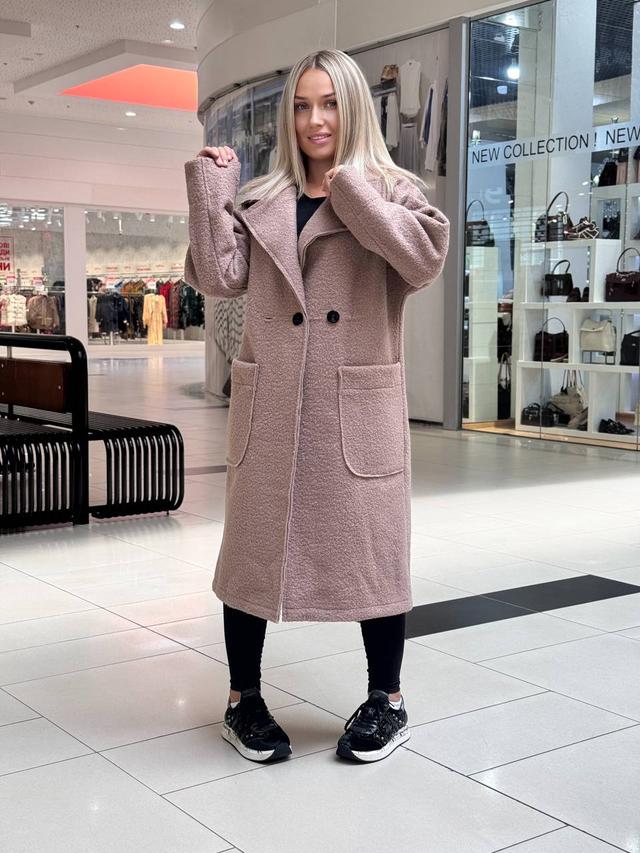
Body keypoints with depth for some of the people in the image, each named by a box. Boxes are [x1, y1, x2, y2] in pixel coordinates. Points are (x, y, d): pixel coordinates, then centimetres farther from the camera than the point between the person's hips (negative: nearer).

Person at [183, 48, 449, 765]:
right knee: (253, 545, 9)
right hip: (269, 405, 2)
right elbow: (219, 277, -2)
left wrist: (350, 189, -12)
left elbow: (427, 257, -15)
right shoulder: (258, 202, 11)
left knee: (371, 547, 5)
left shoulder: (393, 192, 5)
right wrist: (210, 186, 0)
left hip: (358, 406, -2)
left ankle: (386, 701, 25)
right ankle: (244, 701, 27)